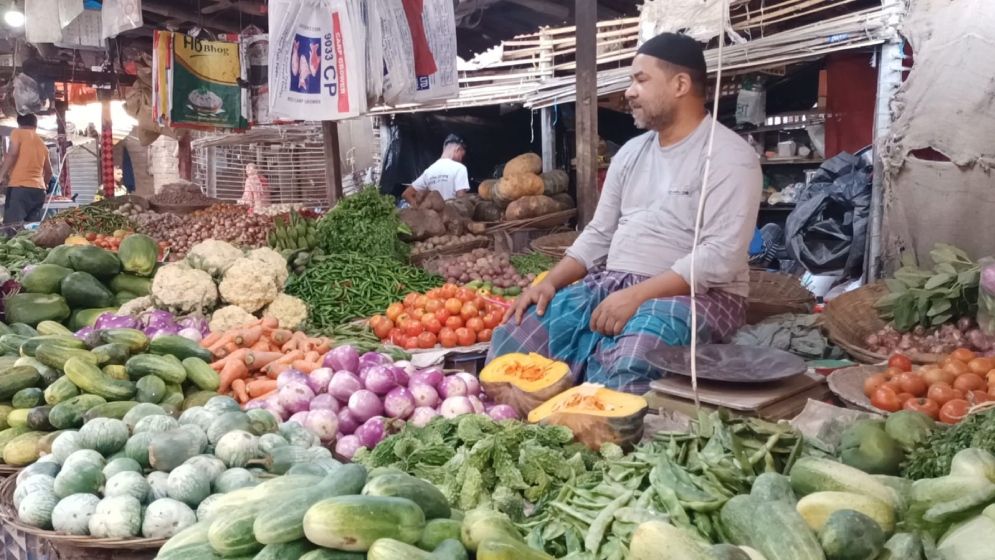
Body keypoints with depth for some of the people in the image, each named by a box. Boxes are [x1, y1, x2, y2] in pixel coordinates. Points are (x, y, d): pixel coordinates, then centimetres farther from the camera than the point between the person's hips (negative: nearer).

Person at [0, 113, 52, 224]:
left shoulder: (18, 132, 6)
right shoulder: (42, 144, 22)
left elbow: (12, 154, -10)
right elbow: (49, 171, 28)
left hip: (19, 187, -6)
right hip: (38, 189, 6)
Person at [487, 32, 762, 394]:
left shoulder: (729, 156, -8)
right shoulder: (630, 152, 15)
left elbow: (721, 257, -18)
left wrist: (638, 295, -26)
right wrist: (551, 281, -1)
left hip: (693, 294, -6)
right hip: (610, 285, 7)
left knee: (621, 370, -39)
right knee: (512, 340, -14)